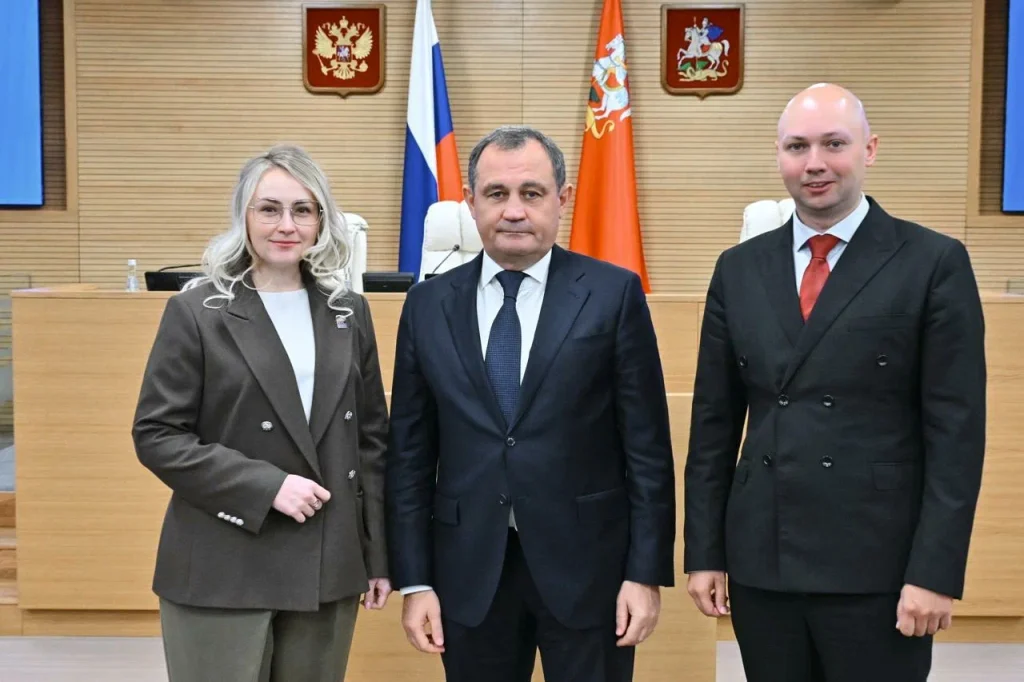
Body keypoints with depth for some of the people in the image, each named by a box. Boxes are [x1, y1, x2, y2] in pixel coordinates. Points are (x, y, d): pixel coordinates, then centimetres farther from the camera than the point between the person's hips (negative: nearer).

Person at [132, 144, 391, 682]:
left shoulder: (348, 313, 7)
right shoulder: (196, 311, -4)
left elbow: (371, 438, 9)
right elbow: (156, 436, -7)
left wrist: (378, 554, 7)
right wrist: (266, 486, -17)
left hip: (328, 565, 4)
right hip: (222, 570, -3)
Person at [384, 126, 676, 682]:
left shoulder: (613, 293, -4)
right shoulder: (428, 305, 3)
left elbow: (647, 446, -3)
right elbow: (409, 453, 5)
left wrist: (647, 571, -5)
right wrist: (414, 580, 2)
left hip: (587, 566, -2)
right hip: (468, 572, 2)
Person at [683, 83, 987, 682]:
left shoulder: (934, 263, -3)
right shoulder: (740, 268, 7)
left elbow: (956, 430, -6)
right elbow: (714, 422, 7)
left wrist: (936, 570, -10)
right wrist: (704, 552, 5)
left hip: (878, 568, -3)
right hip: (760, 563, 3)